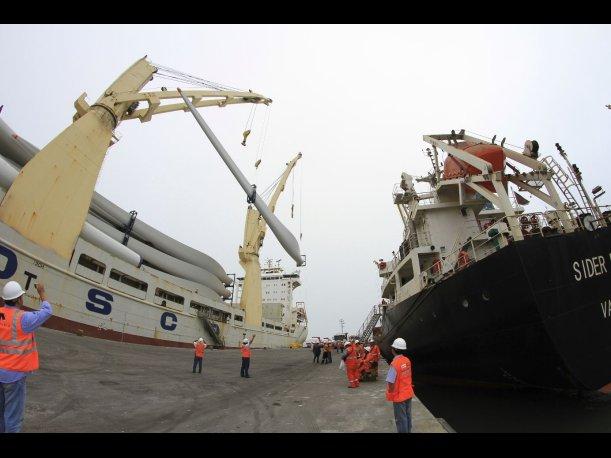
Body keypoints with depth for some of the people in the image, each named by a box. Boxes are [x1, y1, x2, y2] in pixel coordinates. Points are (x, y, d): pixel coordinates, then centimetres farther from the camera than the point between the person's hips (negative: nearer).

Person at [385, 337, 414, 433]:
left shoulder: (395, 364, -28)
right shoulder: (407, 360, -6)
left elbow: (390, 382, -26)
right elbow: (408, 376, 6)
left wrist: (390, 392, -8)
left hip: (399, 396, -7)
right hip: (409, 393, 7)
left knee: (400, 418, 10)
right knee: (407, 415, 23)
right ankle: (408, 431, 38)